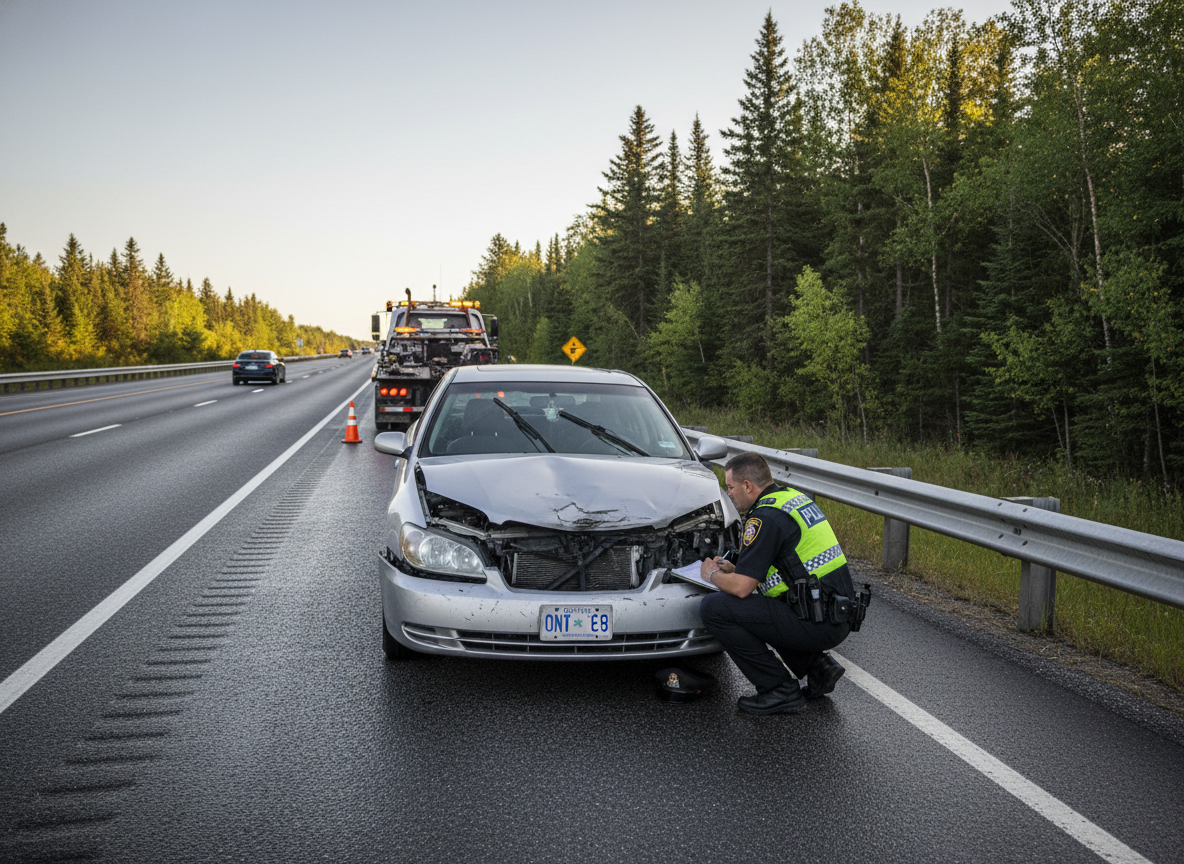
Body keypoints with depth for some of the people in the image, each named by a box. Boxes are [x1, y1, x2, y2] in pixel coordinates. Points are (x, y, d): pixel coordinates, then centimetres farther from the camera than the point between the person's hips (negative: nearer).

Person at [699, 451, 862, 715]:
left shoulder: (765, 518, -16)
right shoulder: (793, 498, 14)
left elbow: (741, 588, -18)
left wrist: (712, 575, 4)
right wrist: (734, 569, 20)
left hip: (817, 624, -10)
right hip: (839, 618, 10)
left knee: (715, 608, -9)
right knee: (755, 606, 31)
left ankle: (780, 691, -3)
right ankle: (817, 666, 17)